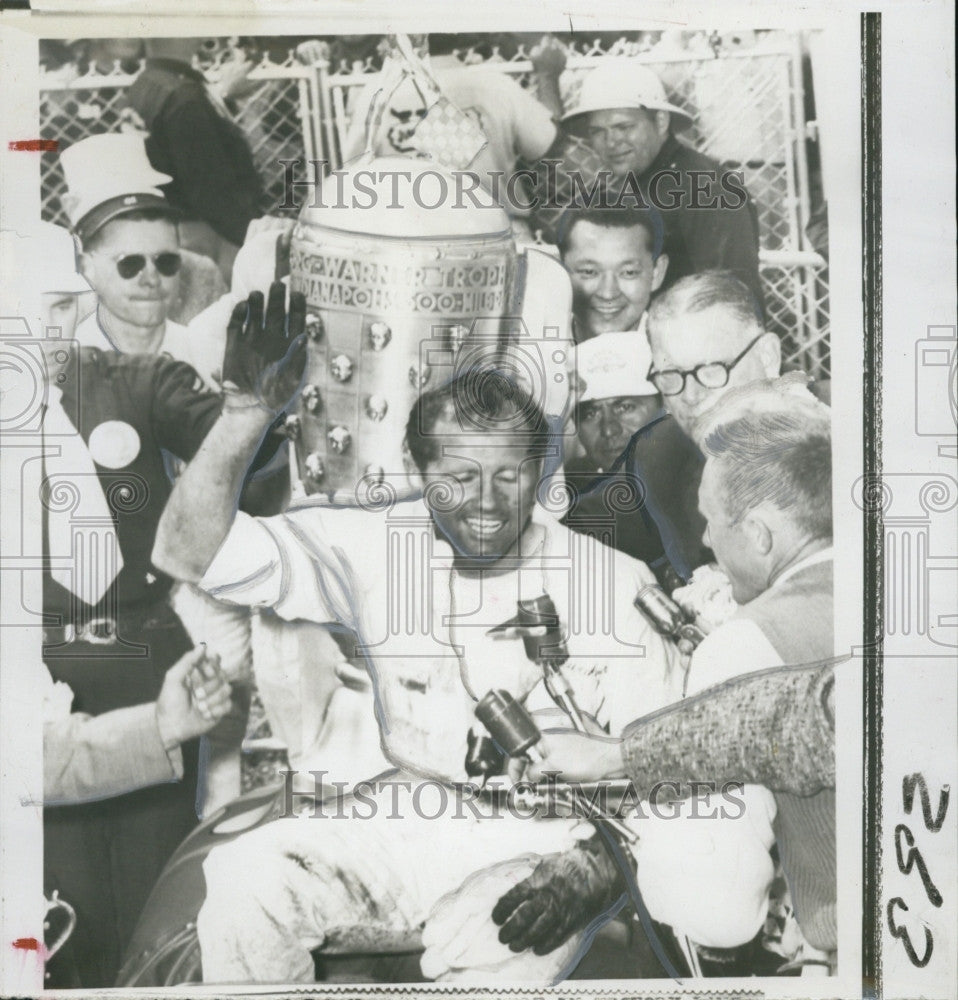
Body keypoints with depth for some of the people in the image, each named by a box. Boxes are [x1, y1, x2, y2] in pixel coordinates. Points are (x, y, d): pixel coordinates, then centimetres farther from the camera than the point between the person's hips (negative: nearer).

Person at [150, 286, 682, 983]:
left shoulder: (615, 581, -7)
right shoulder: (374, 550, -2)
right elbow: (190, 554, -7)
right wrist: (251, 410, -19)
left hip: (549, 841, -2)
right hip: (406, 827, 3)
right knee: (244, 877, -22)